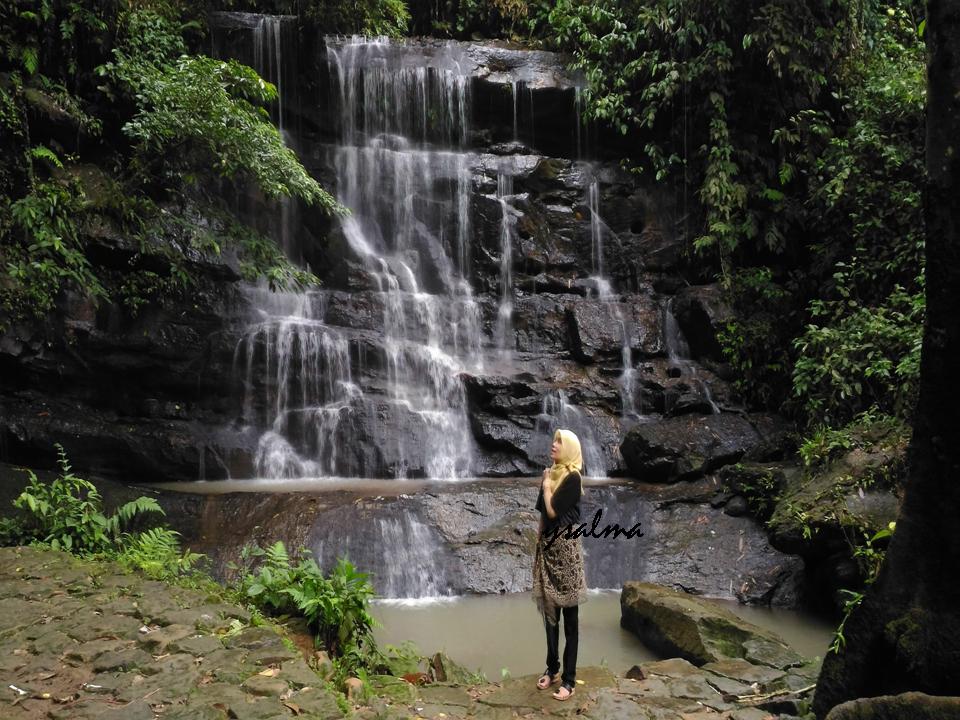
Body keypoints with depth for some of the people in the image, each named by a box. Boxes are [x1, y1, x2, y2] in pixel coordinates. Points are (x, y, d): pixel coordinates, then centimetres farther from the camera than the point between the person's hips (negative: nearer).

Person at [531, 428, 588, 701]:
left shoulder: (572, 477, -13)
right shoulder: (552, 474, 10)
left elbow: (553, 511, -19)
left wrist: (547, 486, -5)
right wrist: (540, 534, 14)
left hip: (565, 547, -7)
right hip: (547, 547, 7)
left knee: (569, 617, 1)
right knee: (549, 612, 14)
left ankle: (569, 679, 7)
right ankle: (552, 668, 27)